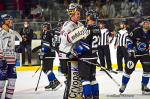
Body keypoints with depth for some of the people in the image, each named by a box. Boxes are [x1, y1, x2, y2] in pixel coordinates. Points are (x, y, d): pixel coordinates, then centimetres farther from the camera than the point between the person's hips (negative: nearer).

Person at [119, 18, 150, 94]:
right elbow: (129, 39, -9)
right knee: (129, 69, -4)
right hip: (134, 53, -3)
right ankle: (123, 85, 12)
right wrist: (130, 50, -13)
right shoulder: (136, 31, -16)